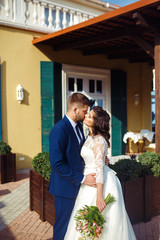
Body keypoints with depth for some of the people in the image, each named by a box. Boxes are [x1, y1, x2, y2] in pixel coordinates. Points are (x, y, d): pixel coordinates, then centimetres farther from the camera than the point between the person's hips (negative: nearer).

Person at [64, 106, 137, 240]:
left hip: (100, 183, -9)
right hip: (90, 180, 9)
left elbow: (100, 168, -24)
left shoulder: (99, 140, -21)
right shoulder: (91, 137, 7)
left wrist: (99, 196, -25)